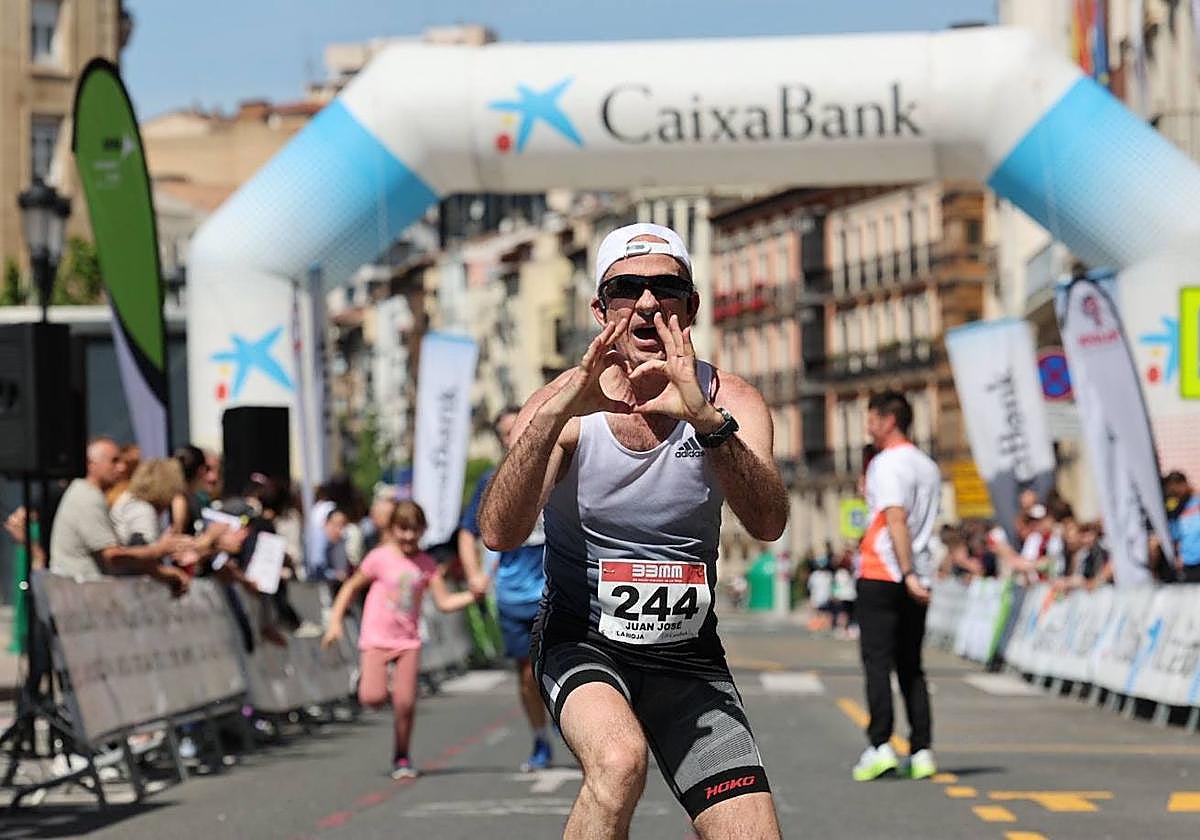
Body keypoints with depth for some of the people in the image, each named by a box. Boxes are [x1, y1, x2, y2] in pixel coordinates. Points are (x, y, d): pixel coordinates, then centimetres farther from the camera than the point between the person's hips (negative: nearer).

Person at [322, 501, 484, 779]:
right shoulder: (380, 558, -5)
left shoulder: (427, 564, 3)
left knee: (405, 704, -7)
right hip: (376, 639, -2)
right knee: (374, 698, -20)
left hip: (408, 641, 2)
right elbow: (351, 587, 3)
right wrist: (335, 621, -3)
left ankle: (401, 758, 13)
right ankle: (364, 677, 18)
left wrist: (472, 596, -17)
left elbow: (445, 602, 0)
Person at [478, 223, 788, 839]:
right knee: (619, 762, -34)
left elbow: (768, 524, -24)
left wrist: (707, 422, -40)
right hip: (581, 641, -2)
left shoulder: (729, 403, -5)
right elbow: (499, 533, -24)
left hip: (687, 656, 3)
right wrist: (555, 413, -37)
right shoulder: (563, 406, -9)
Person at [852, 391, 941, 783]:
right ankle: (921, 752, 3)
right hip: (917, 580, 7)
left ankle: (880, 746, -14)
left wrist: (908, 574, -22)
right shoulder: (928, 467, 17)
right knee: (911, 667, 9)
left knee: (877, 662, -6)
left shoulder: (887, 463, -9)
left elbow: (896, 520, -18)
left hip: (881, 575, -7)